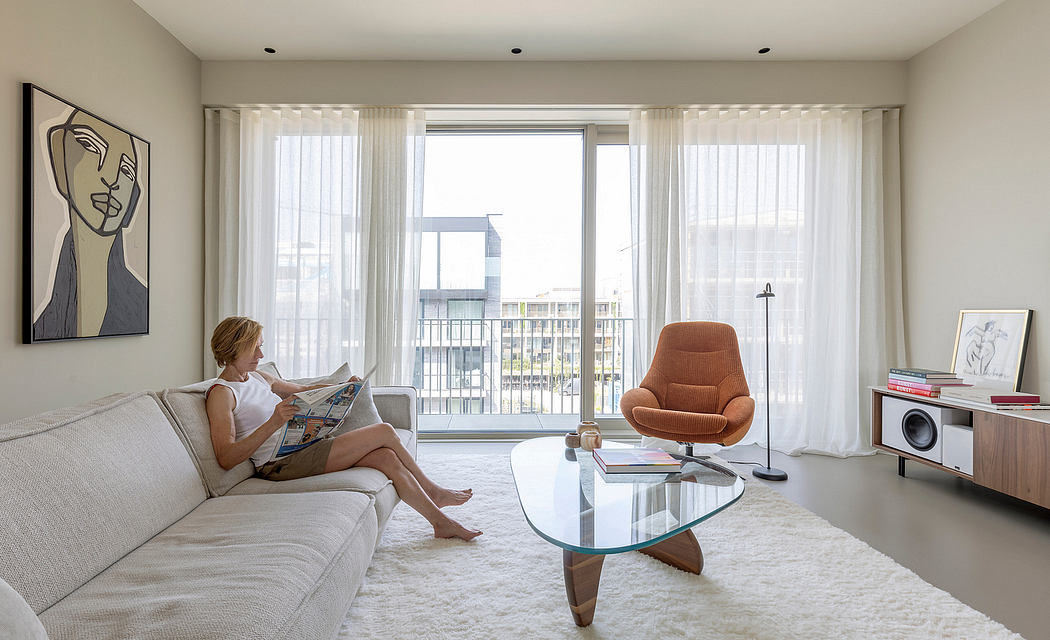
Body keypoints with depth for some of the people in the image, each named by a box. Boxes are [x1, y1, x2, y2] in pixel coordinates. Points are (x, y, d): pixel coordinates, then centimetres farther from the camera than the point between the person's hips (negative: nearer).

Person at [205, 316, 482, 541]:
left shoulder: (256, 377, 16)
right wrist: (273, 423, -30)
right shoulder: (221, 392, -9)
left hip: (302, 445, 8)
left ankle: (441, 522, 1)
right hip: (280, 463, -8)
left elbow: (303, 390, 28)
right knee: (384, 432, -16)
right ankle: (431, 490, 2)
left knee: (387, 457, -12)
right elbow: (226, 458, -18)